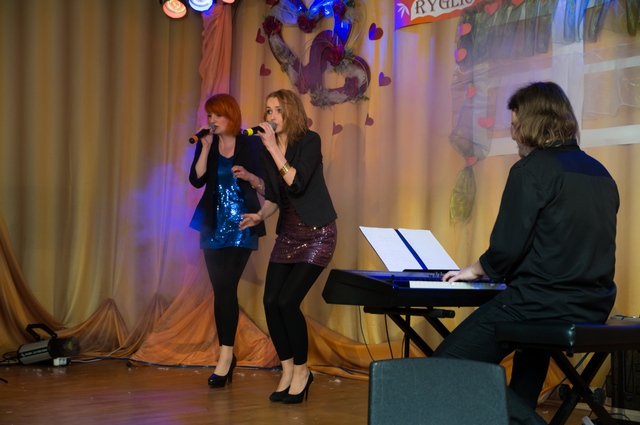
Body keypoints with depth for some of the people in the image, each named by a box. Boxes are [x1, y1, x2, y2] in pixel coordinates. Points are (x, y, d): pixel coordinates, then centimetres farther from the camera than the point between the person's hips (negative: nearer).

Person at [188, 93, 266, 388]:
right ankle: (227, 357, 15)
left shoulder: (251, 144, -1)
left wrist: (248, 176, -20)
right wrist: (206, 148, -13)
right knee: (221, 289, 6)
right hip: (214, 225, 4)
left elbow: (265, 185, -1)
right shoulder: (206, 145, 8)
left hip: (242, 224, -4)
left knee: (227, 286, -12)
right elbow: (196, 180, -6)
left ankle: (225, 355, -9)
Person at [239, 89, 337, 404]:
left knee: (287, 301, -15)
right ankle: (287, 371, 13)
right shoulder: (267, 152, 7)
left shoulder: (309, 141, -11)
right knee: (271, 301, -5)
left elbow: (297, 184, -24)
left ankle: (301, 371, 5)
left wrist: (274, 148, -24)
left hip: (317, 233, -6)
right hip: (288, 233, 6)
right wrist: (259, 216, -5)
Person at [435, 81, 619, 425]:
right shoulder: (600, 174, 12)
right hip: (594, 308, 9)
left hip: (543, 305, -9)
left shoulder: (531, 169, -11)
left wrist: (476, 269, 7)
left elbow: (506, 248, -14)